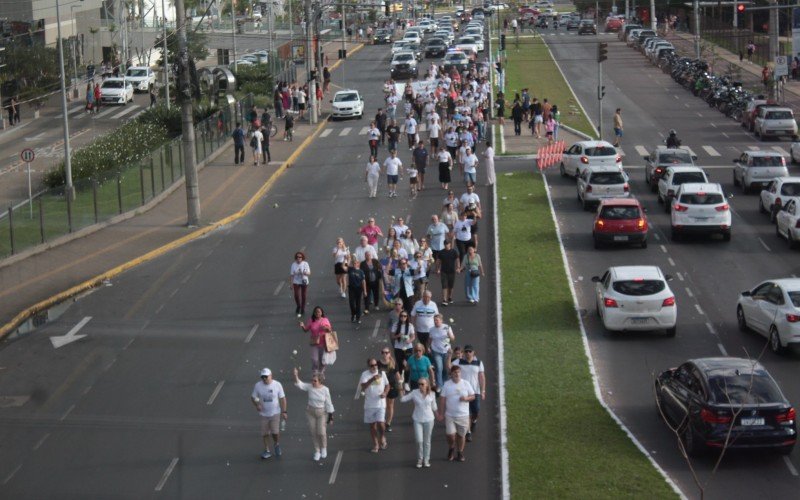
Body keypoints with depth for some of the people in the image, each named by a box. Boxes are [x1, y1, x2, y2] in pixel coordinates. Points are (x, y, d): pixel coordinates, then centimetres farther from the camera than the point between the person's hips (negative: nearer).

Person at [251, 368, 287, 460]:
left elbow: (282, 399, -3)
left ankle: (276, 444, 21)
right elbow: (253, 397, 3)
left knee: (275, 432, -10)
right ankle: (267, 451, 23)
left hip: (275, 413, -2)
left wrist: (284, 411, -7)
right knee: (265, 433, 7)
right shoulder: (258, 386, -7)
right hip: (264, 414, 2)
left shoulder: (277, 385, -10)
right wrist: (257, 405, -17)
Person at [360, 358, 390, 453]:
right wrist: (372, 379, -32)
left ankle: (382, 438, 16)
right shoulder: (365, 374, -5)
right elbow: (363, 387, -19)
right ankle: (375, 444, 21)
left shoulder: (381, 373, 2)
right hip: (369, 405, 0)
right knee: (372, 424, 8)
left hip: (380, 403, 0)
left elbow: (387, 385, 11)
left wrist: (385, 393, -9)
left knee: (380, 423, -13)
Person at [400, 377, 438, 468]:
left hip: (429, 420, 1)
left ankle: (426, 460, 21)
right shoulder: (414, 393, -6)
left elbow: (434, 407, 11)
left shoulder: (431, 394, -3)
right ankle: (419, 459, 12)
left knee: (427, 441, 8)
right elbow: (402, 399, -5)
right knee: (419, 440, -7)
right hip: (417, 420, -1)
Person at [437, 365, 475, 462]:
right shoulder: (447, 385, -2)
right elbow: (442, 399, 0)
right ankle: (451, 449, 21)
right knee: (450, 435, -8)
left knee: (461, 435, 8)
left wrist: (466, 398, -17)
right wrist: (441, 414, -3)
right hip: (450, 415, -1)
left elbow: (473, 396, 5)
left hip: (463, 415, 1)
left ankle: (460, 453, 25)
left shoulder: (466, 384, 0)